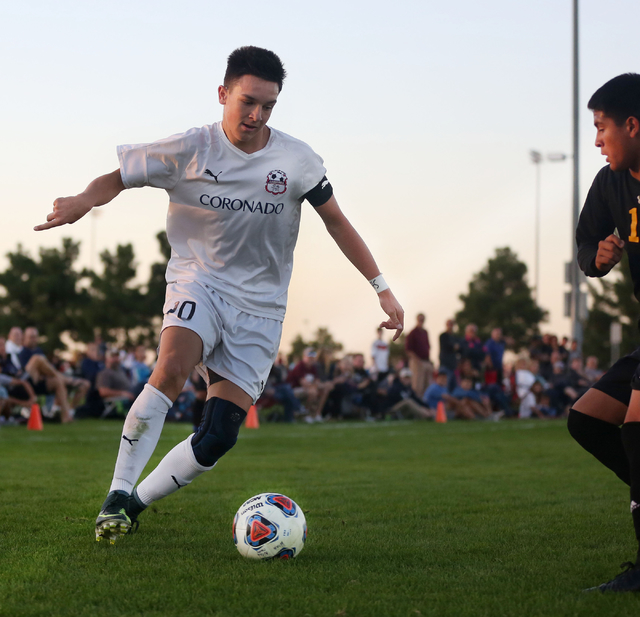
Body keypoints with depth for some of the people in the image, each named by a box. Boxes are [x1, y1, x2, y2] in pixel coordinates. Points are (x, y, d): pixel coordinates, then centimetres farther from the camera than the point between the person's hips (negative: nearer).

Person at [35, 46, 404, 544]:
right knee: (172, 368, -33)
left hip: (259, 307, 2)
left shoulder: (297, 161, -3)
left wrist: (382, 289, 1)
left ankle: (137, 503, 12)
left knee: (217, 439, -8)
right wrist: (83, 201, -22)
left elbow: (337, 223, 5)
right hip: (198, 282, -2)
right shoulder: (188, 151, -7)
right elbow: (119, 178, 1)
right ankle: (117, 495, -24)